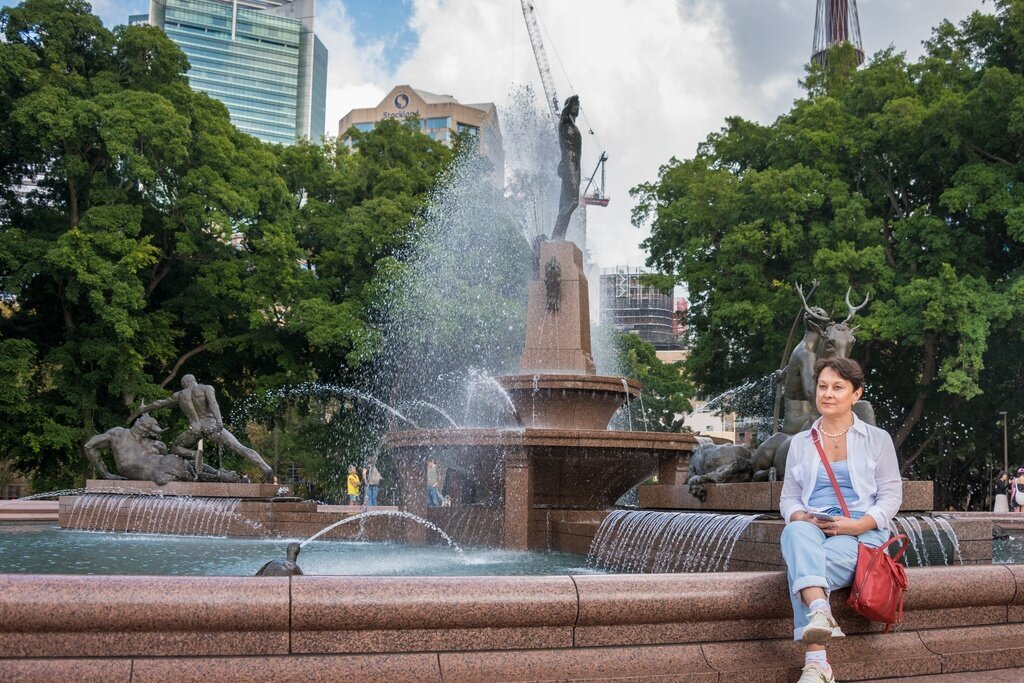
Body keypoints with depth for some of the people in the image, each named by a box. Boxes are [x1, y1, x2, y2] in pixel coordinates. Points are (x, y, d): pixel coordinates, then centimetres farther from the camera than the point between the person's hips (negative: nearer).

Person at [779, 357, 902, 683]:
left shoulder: (877, 439, 12)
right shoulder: (800, 442, 19)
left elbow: (891, 495, 4)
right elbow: (788, 498, 16)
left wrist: (859, 524, -14)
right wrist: (800, 517, -9)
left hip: (862, 533, -2)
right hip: (812, 529, 2)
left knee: (800, 566, -36)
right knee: (795, 533, -39)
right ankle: (820, 611, -58)